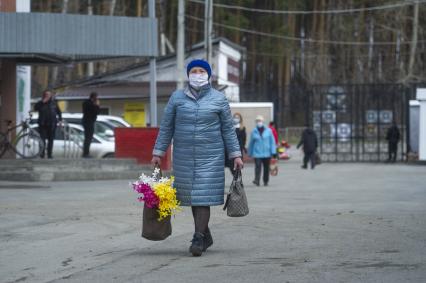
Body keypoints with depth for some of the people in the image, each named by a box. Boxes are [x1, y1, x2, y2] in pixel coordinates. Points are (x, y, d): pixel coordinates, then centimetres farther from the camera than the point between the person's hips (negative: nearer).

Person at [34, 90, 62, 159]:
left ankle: (49, 154, 9)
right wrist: (42, 102, -17)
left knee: (51, 140, 4)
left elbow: (59, 112, 17)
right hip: (43, 124, -2)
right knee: (42, 139, -9)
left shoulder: (54, 103, 9)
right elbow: (35, 108, -13)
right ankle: (42, 153, -4)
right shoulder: (41, 103, 5)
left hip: (52, 124, 2)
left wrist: (60, 119, 6)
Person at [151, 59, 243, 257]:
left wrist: (235, 155, 2)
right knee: (192, 196, 8)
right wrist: (158, 152, 5)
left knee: (203, 196, -9)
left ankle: (199, 239, -8)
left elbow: (228, 129, 6)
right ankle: (205, 235, 23)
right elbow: (166, 127, 9)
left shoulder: (218, 99, 3)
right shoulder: (177, 98, 6)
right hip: (184, 156, 2)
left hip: (210, 157, -2)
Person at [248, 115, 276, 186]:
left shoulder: (268, 131, 2)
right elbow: (251, 143, 10)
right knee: (258, 166, -16)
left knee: (266, 167, 9)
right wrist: (250, 153, 15)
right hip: (257, 153, -1)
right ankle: (257, 180, -23)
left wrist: (273, 152, -3)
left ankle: (265, 181, 22)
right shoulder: (254, 132, 2)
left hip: (267, 153, 1)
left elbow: (272, 141, 3)